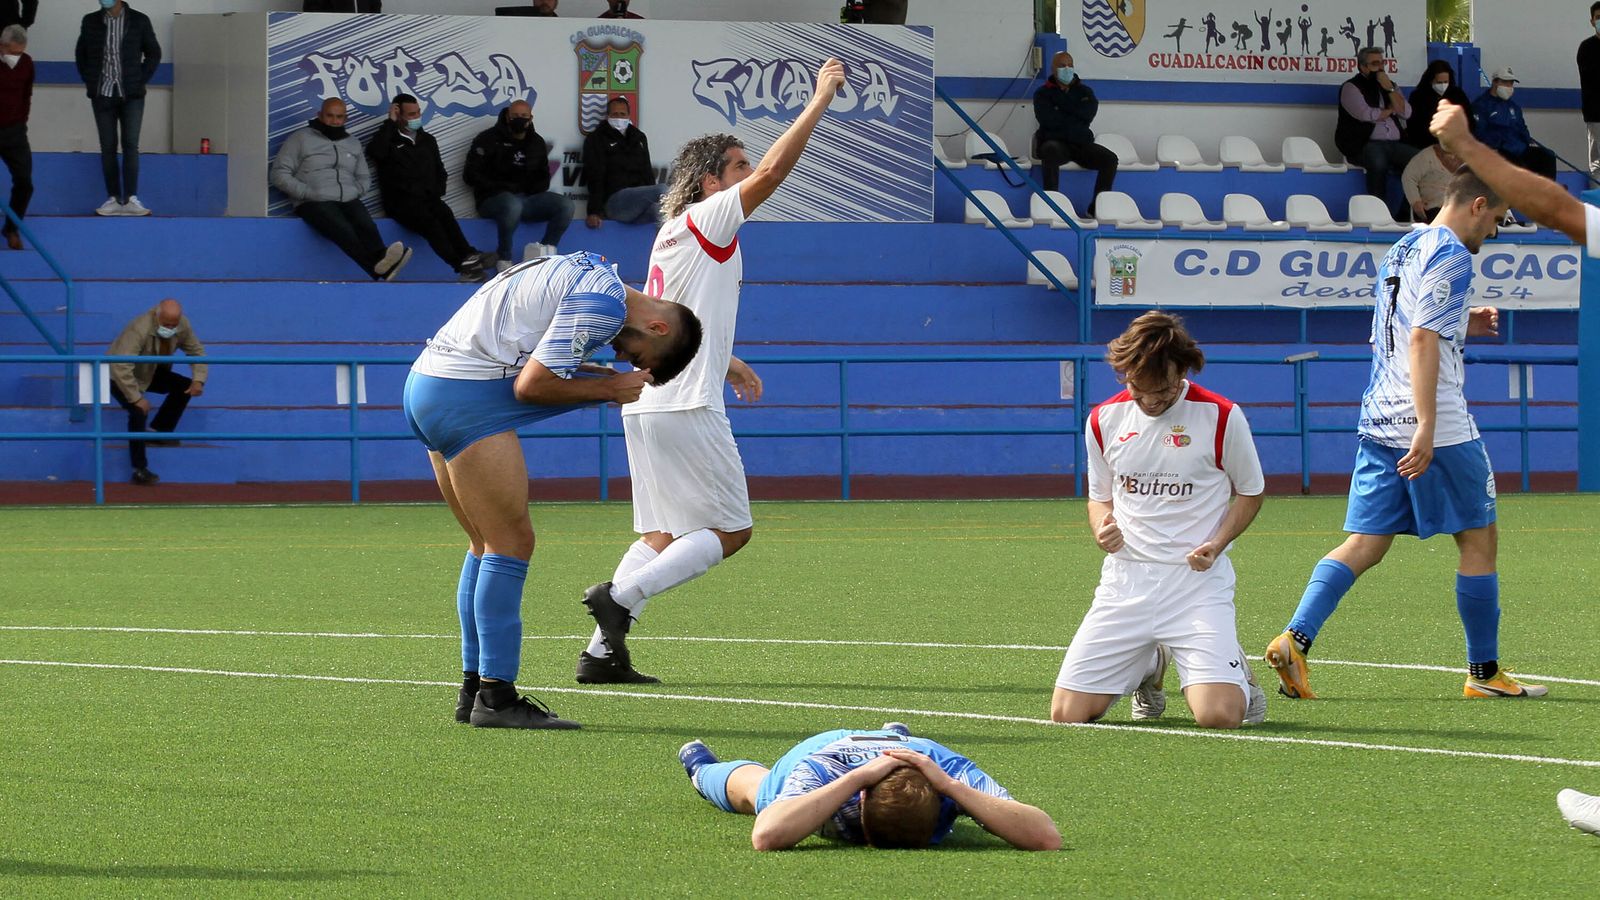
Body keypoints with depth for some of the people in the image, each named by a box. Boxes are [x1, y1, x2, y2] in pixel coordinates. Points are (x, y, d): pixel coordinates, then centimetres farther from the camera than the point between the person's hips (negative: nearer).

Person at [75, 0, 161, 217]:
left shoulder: (139, 21, 0)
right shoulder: (91, 22, 5)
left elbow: (154, 53, 9)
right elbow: (81, 53, 16)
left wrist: (140, 81, 0)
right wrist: (89, 81, 6)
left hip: (131, 95, -2)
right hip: (103, 95, 2)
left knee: (130, 145, -8)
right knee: (108, 147, 0)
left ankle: (131, 199, -9)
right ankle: (113, 199, 2)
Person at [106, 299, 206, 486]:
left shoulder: (182, 325, -18)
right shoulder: (139, 329, -38)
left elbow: (197, 350, -3)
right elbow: (121, 367, -42)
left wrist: (198, 380, -19)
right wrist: (136, 398, -40)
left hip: (148, 373, 7)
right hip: (119, 377, -7)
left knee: (185, 386, -6)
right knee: (139, 411, -28)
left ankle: (158, 432, 9)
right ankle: (140, 470, -21)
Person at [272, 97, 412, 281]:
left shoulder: (353, 143, 24)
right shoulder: (300, 139, 9)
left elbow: (363, 178, 29)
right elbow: (279, 174, 3)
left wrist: (354, 191, 5)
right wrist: (308, 193, -9)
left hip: (349, 201, 5)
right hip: (315, 203, -5)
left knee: (367, 226, -32)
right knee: (344, 231, -37)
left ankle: (381, 263, -63)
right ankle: (382, 270, -63)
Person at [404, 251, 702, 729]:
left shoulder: (587, 275, 19)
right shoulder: (604, 302, -13)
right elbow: (531, 385, -16)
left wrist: (609, 380, 6)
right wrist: (609, 389, -4)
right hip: (466, 399, -11)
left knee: (488, 546, 14)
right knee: (512, 543, -8)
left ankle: (474, 690, 16)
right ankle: (495, 698, -9)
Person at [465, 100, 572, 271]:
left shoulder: (537, 143, 17)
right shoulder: (489, 139, 2)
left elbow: (543, 178, 24)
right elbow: (471, 174, -3)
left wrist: (531, 189, -1)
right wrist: (504, 187, -14)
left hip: (527, 199, 5)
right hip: (494, 199, -5)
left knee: (565, 205, -21)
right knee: (513, 204, -42)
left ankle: (545, 251, -20)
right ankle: (505, 260, -26)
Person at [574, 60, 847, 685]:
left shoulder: (673, 234, 20)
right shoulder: (707, 218, -6)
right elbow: (773, 171, -17)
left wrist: (724, 361, 36)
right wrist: (821, 98, -13)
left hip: (646, 403, 9)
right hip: (686, 406, -9)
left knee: (665, 536, 11)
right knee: (730, 531, -4)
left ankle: (603, 653, 3)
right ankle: (619, 598, -15)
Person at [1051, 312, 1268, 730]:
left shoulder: (1220, 416, -6)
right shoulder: (1104, 420, 5)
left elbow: (1250, 491, 7)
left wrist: (1216, 544, -10)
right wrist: (1102, 528, -4)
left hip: (1196, 581, -4)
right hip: (1125, 580, 4)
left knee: (1221, 716, -22)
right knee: (1067, 713, -5)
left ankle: (1236, 671, 18)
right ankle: (1150, 665, 27)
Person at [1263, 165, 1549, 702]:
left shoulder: (1401, 251, 18)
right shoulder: (1451, 255, -10)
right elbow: (1422, 340, -20)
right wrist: (1425, 428, -24)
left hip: (1379, 424, 8)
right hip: (1439, 427, -8)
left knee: (1365, 545, 5)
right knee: (1479, 538, 6)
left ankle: (1295, 638, -12)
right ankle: (1484, 672, 12)